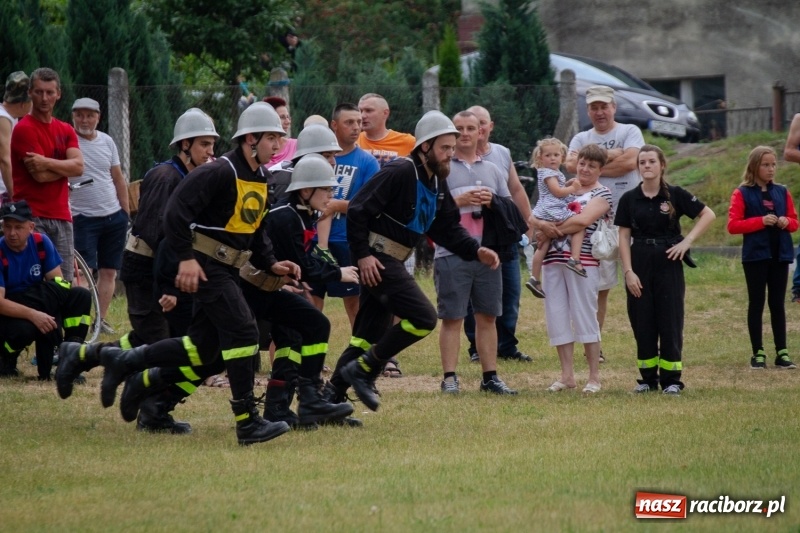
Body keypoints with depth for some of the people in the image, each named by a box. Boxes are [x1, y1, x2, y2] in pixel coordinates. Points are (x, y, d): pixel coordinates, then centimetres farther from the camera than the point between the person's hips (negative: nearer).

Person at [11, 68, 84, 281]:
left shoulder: (66, 131, 15)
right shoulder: (24, 129, -5)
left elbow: (79, 167, -3)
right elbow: (40, 176, -13)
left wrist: (48, 163, -15)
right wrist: (65, 166, 0)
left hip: (61, 217, 6)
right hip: (32, 217, -6)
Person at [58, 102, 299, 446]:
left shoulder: (260, 181, 14)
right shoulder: (221, 172, -15)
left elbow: (256, 233, 22)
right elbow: (176, 211, -21)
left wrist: (271, 265, 6)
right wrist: (186, 258, -26)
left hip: (226, 270, 10)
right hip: (205, 266, -10)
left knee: (203, 348, 8)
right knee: (242, 332, -17)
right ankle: (247, 423, -14)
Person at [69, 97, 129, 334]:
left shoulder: (107, 141, 8)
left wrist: (126, 214, 14)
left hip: (114, 217, 5)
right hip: (83, 218, -5)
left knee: (109, 271, 7)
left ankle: (101, 319, 12)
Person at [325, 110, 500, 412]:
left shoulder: (437, 183, 13)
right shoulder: (401, 172, -16)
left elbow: (448, 229, 15)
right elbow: (358, 210, -19)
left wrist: (477, 251, 0)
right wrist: (363, 254, -22)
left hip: (391, 262, 10)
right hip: (376, 260, -10)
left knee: (369, 335, 12)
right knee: (423, 318, -16)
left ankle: (332, 396, 17)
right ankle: (363, 370, -8)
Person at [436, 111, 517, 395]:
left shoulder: (493, 170, 17)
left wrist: (492, 202, -2)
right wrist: (459, 201, -15)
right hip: (451, 253, -4)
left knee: (487, 316, 7)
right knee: (452, 318, -4)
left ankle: (490, 376, 12)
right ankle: (449, 377, -1)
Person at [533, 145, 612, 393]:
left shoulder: (602, 194, 1)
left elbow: (583, 220, -15)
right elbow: (535, 216, 10)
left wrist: (554, 230, -5)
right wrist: (542, 224, -12)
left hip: (582, 261, -6)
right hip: (553, 260, 6)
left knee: (584, 316, -4)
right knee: (557, 316, 4)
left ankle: (594, 377, 3)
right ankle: (567, 375, 10)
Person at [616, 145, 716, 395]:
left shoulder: (675, 195, -2)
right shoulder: (629, 199, 2)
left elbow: (708, 215, 1)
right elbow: (624, 237, 2)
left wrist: (688, 240, -9)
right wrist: (628, 271, -6)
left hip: (668, 264, -2)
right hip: (639, 264, 2)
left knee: (670, 323, -1)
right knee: (642, 324, 4)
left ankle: (671, 379, 5)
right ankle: (648, 378, 13)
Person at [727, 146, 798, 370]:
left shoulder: (782, 192, 9)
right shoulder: (742, 194, -3)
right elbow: (733, 225, -9)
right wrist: (761, 221, -18)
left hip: (780, 254, 3)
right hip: (755, 255, -3)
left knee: (777, 303, 6)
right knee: (756, 303, 2)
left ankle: (781, 353, 7)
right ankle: (758, 354, 6)